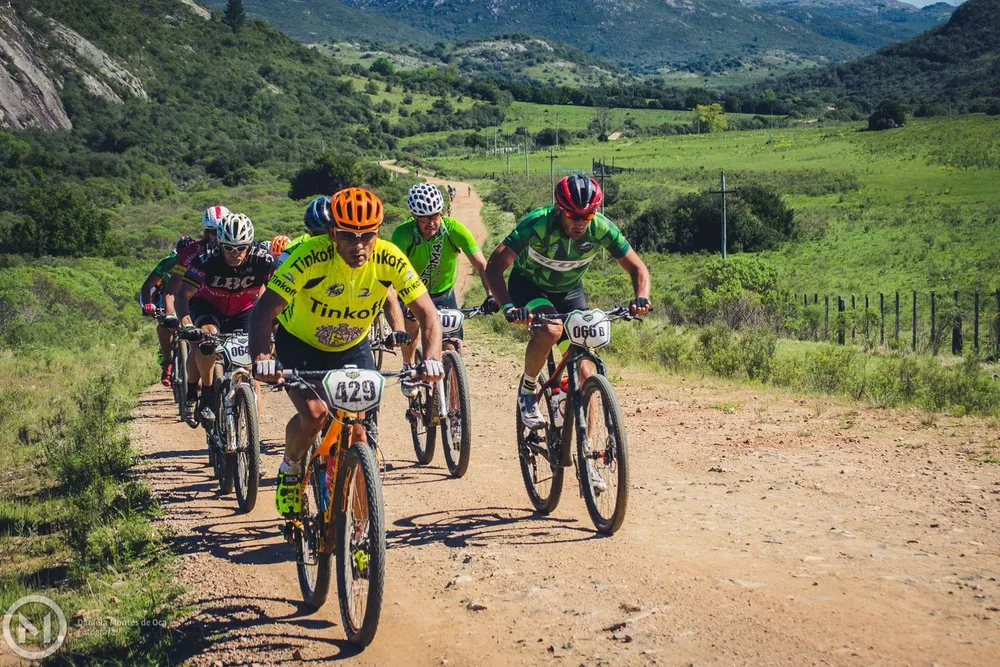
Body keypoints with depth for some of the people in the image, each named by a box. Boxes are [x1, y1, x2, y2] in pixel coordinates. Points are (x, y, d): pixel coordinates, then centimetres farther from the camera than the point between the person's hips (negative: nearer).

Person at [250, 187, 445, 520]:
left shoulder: (390, 259, -24)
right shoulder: (311, 257, -31)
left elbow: (427, 314, -21)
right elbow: (265, 310, -33)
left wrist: (432, 358, -39)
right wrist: (261, 358, -50)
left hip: (353, 347, 3)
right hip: (300, 342, -3)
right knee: (314, 413, -24)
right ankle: (290, 469, 8)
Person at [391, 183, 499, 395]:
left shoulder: (453, 229, -27)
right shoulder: (404, 233, -30)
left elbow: (481, 265, -30)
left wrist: (491, 295, -47)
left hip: (444, 293, 0)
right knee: (412, 323, -23)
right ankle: (408, 368, 9)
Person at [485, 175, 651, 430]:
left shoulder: (602, 228, -26)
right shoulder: (538, 224, -34)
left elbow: (637, 268, -16)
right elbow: (494, 266, -37)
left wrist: (641, 298, -38)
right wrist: (508, 306, -53)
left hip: (569, 291, 3)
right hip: (528, 284, -3)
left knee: (583, 373, -7)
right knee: (551, 330, -36)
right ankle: (528, 388, -8)